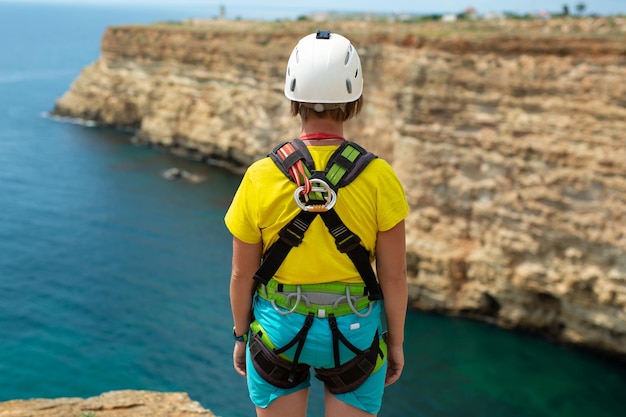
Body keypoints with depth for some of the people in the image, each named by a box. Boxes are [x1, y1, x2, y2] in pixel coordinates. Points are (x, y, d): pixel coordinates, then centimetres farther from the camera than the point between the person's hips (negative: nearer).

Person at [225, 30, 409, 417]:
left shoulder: (260, 178, -14)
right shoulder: (379, 178, -15)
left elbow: (242, 274, -5)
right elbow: (394, 275, -9)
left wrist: (241, 335, 11)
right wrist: (395, 341, 6)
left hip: (279, 328, 1)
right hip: (354, 330, 0)